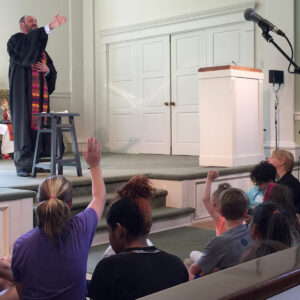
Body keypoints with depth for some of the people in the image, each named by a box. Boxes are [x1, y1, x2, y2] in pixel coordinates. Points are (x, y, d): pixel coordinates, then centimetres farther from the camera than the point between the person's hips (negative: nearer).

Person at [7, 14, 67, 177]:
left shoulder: (41, 47, 23)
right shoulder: (15, 41, 3)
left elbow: (52, 70, 18)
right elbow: (29, 43, -22)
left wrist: (47, 69, -7)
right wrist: (49, 27, -32)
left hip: (40, 92, 6)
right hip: (23, 91, -6)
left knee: (38, 124, 1)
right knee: (23, 123, -9)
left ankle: (33, 163, 6)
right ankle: (22, 166, -8)